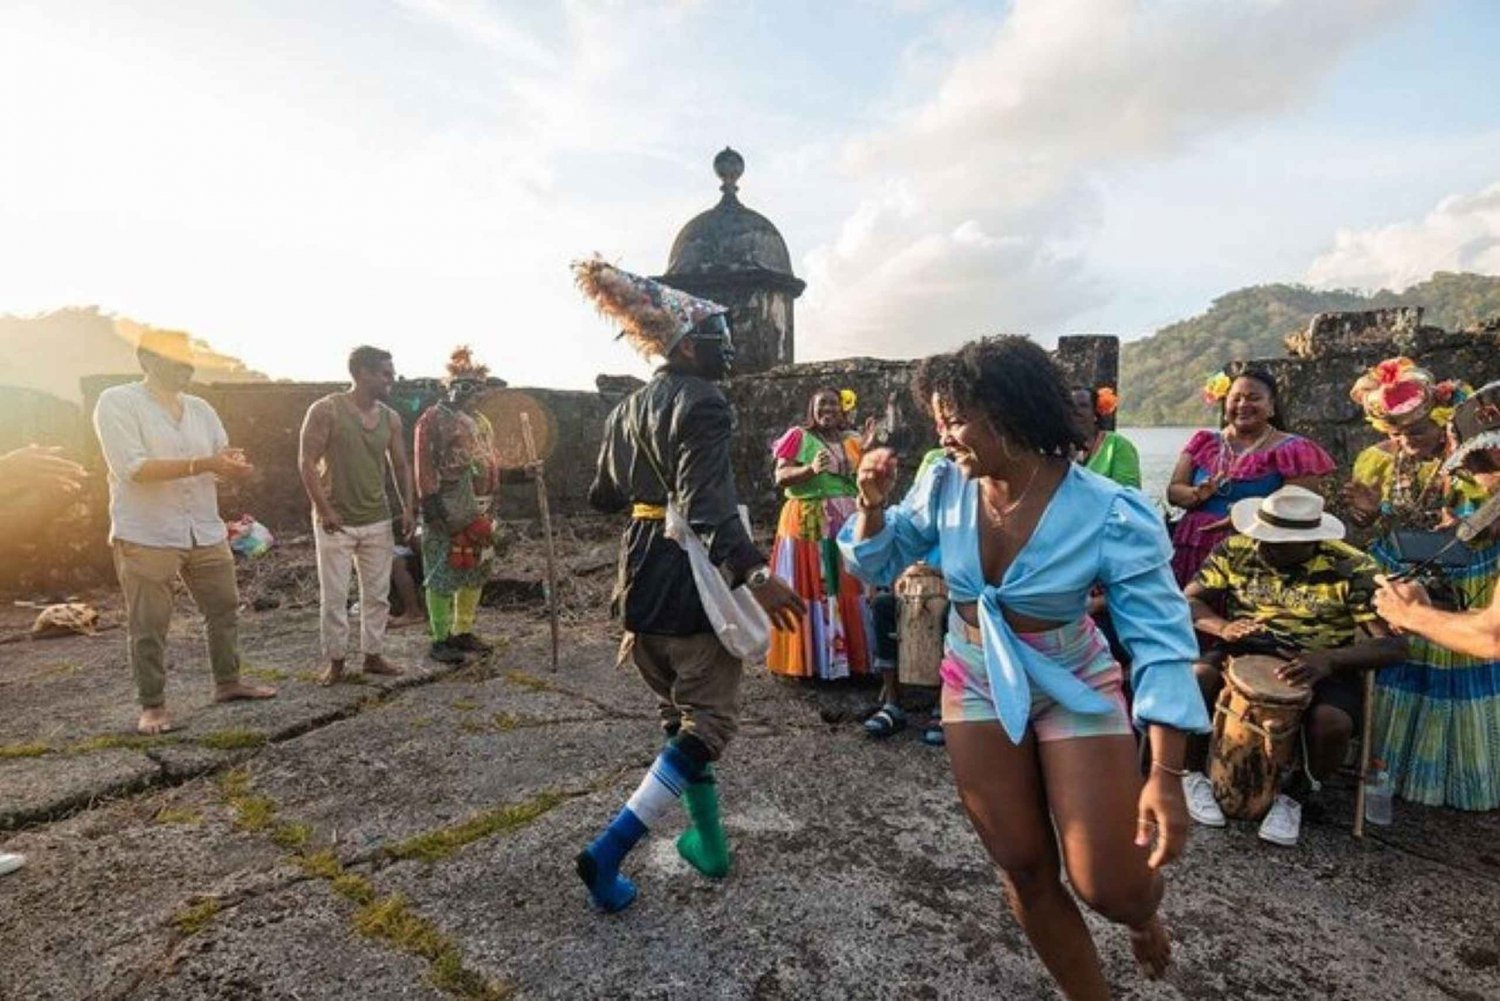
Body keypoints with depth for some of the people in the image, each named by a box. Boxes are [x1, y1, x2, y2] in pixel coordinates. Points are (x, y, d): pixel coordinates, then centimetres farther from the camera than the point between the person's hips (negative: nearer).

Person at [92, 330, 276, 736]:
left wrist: (232, 462, -15)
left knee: (224, 608, 13)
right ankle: (152, 704, 18)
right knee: (148, 626, 4)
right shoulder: (117, 402, -8)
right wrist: (203, 464, -27)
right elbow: (132, 469, -19)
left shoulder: (200, 409, 9)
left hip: (205, 532, 6)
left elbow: (221, 459, 10)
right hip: (145, 536, -6)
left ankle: (227, 682, 28)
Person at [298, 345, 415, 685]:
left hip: (378, 521, 5)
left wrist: (407, 508, 1)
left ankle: (374, 655, 21)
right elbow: (307, 462, -11)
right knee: (334, 596, 3)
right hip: (336, 521, -4)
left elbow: (401, 465, 12)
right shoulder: (326, 410, -9)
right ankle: (335, 662, 15)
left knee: (377, 593, 9)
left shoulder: (391, 418, 6)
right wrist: (324, 510, -16)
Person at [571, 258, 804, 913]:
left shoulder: (627, 409, 12)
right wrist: (755, 573, -35)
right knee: (708, 723, 4)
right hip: (693, 585, -9)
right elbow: (709, 504, -28)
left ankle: (710, 845, 33)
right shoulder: (703, 404, -14)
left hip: (642, 581, 9)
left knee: (682, 714, 21)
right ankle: (608, 852, -1)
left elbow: (604, 495, 20)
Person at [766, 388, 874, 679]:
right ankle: (810, 657, 5)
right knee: (810, 588, -3)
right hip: (808, 522, -4)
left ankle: (851, 654, 15)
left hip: (847, 524, 5)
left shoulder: (852, 440, 13)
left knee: (848, 588, 6)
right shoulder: (799, 437, -1)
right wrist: (811, 469, -25)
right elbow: (780, 477, -9)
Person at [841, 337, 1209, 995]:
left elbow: (1161, 643, -21)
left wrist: (1165, 775, -27)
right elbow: (879, 565, 0)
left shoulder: (1113, 516, -24)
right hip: (976, 687, 3)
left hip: (1073, 688, -3)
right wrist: (873, 504, -20)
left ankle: (1142, 914, 40)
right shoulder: (945, 485, -13)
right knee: (1024, 873, 12)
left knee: (1112, 891, 0)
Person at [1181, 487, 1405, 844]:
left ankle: (1294, 797, 4)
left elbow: (1392, 643, -13)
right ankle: (1192, 775, -2)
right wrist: (1223, 627, -24)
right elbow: (1189, 601, -2)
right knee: (1195, 677, -30)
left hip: (1322, 664, -1)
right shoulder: (1236, 550, -5)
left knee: (1332, 723, -32)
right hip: (1245, 650, 1)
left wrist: (1330, 660, -32)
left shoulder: (1352, 569, -11)